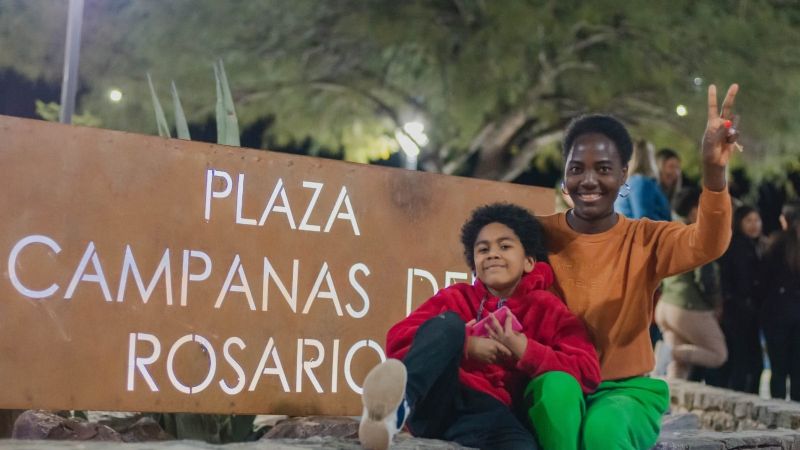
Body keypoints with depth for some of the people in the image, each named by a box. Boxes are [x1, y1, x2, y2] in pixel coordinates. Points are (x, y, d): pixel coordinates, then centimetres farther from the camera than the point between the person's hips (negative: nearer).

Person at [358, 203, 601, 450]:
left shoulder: (547, 309, 16)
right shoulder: (456, 297, 19)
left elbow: (588, 371, 2)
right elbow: (397, 342, 4)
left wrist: (524, 350, -10)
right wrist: (467, 346, -9)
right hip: (433, 404, 1)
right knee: (448, 322, -27)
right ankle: (396, 403, -56)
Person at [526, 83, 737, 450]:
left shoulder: (646, 239, 0)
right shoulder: (539, 234, 0)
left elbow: (708, 245, -21)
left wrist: (713, 170, -40)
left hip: (626, 388, 0)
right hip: (555, 387, 0)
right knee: (560, 389, -35)